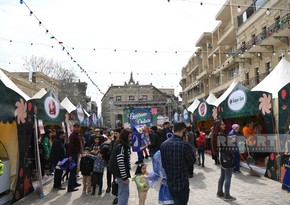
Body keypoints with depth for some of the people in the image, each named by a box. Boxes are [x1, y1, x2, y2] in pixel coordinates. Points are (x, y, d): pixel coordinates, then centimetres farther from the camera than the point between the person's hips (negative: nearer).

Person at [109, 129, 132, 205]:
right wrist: (125, 177, -19)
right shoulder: (121, 146, -20)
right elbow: (120, 163, -23)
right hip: (121, 173, -10)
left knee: (122, 192, 20)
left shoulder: (123, 145, 10)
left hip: (120, 173, 10)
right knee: (124, 193, -1)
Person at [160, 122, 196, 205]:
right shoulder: (185, 145, -22)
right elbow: (192, 161, -8)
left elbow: (162, 163, 4)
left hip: (170, 183, 5)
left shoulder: (163, 145, -4)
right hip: (182, 184, -5)